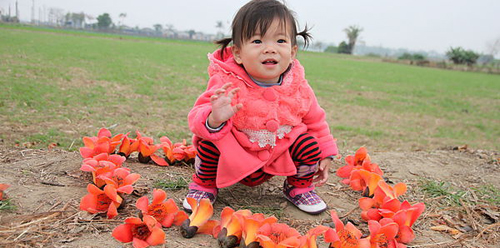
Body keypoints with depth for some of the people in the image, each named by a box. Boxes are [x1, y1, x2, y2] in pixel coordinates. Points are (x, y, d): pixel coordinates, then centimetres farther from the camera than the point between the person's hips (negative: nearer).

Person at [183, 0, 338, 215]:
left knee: (308, 143, -16)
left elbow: (315, 121, 4)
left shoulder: (299, 89, -13)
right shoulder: (227, 84, -25)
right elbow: (197, 118, -27)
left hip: (276, 160, 3)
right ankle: (204, 185, 3)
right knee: (209, 141, -27)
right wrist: (214, 120, -51)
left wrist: (326, 155, 8)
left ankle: (299, 187, 14)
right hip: (232, 159, -3)